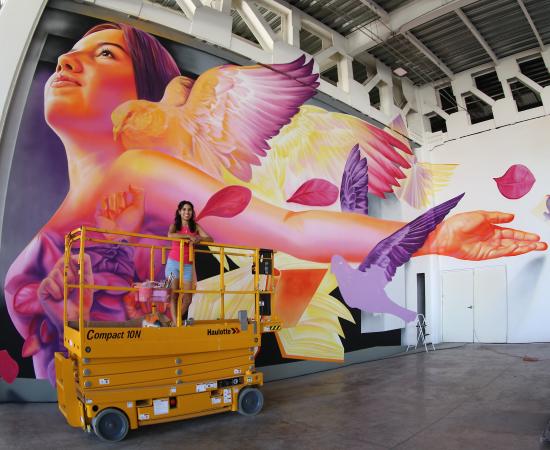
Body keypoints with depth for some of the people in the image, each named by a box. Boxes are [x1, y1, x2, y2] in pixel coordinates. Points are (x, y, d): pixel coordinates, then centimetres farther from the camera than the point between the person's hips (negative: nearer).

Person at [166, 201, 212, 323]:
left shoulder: (195, 226, 8)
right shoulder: (175, 225, 1)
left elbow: (210, 239, -1)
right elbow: (170, 235, -22)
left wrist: (198, 238, -19)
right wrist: (188, 236, -21)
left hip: (188, 265, 3)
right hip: (173, 262, -2)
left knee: (188, 298, 2)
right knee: (173, 295, -2)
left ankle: (177, 320, 21)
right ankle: (175, 323, 2)